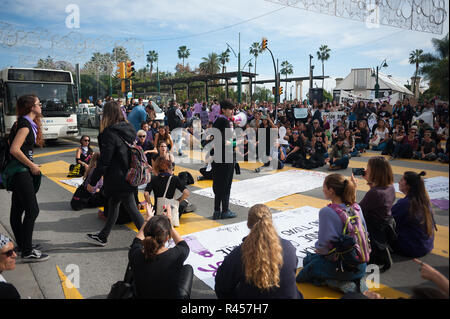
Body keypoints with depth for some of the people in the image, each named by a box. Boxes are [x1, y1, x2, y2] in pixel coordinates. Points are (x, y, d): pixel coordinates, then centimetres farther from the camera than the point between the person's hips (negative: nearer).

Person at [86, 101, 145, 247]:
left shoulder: (110, 133, -18)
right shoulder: (129, 129, 5)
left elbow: (104, 161, -18)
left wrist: (93, 182, -9)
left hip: (118, 179, -8)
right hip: (129, 176, 8)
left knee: (131, 208, 1)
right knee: (113, 205, 19)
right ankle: (103, 237, 33)